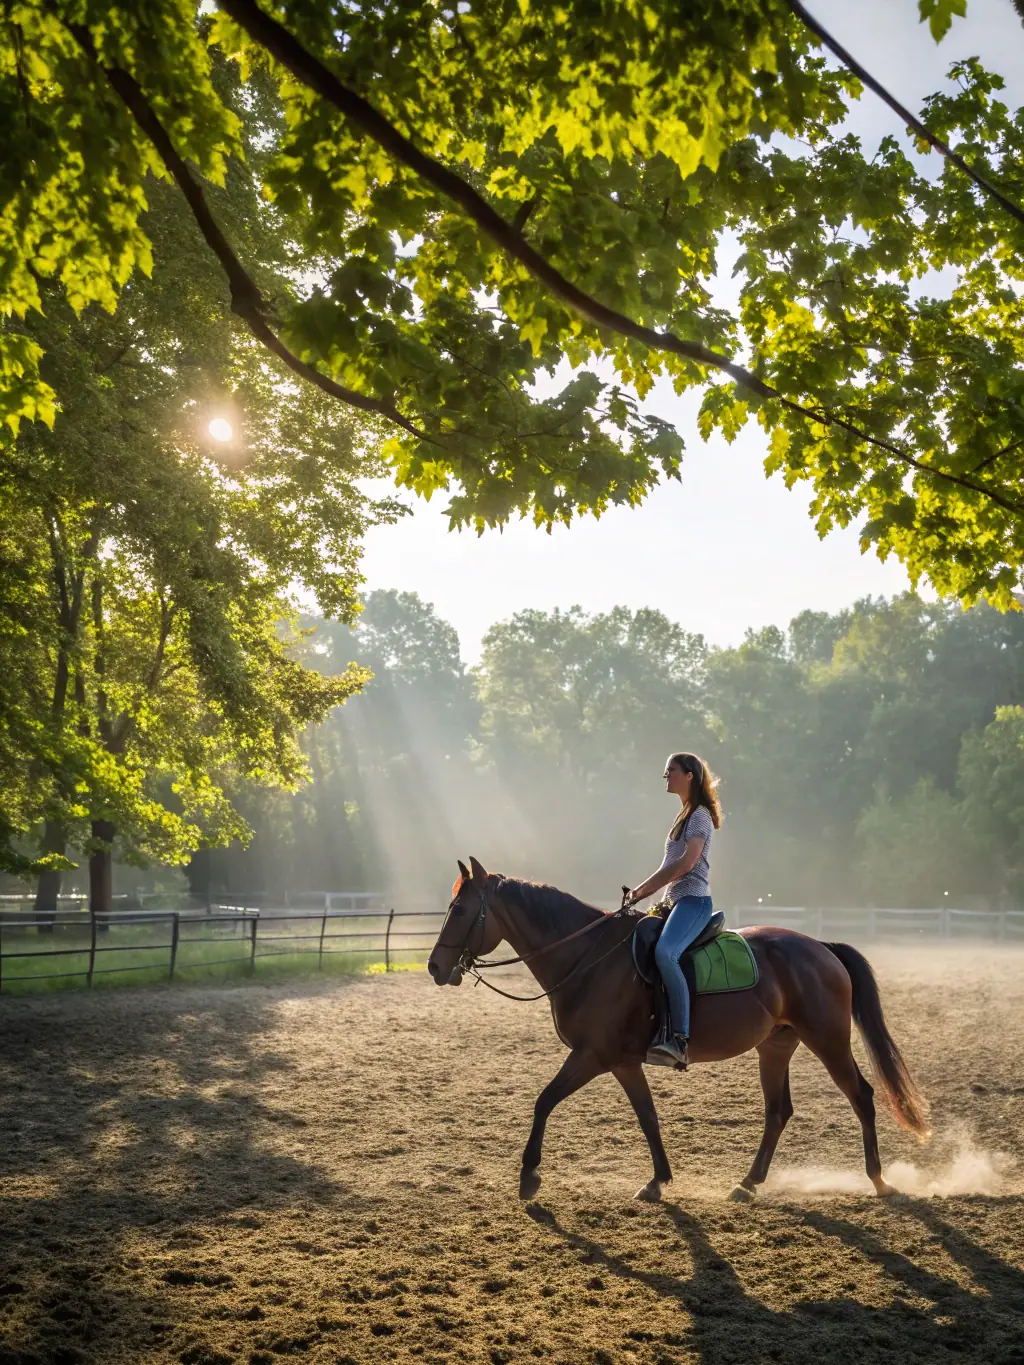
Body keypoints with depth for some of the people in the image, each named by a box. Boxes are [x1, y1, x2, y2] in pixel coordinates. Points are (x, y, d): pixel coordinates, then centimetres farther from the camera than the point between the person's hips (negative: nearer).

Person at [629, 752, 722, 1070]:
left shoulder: (699, 815, -6)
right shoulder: (685, 816, 23)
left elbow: (686, 862, -18)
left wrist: (644, 888, -16)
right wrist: (644, 893, 14)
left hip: (694, 900, -11)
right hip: (675, 901, 11)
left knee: (664, 952, -34)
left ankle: (680, 1038, -38)